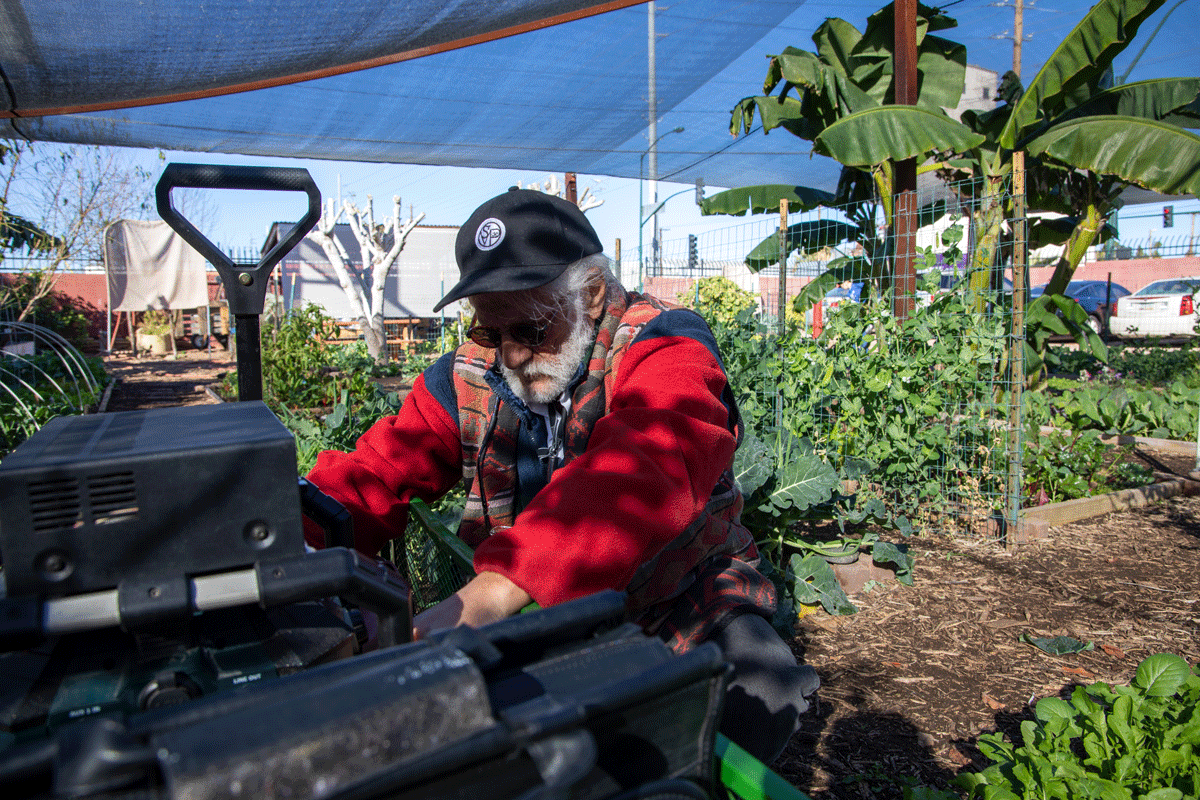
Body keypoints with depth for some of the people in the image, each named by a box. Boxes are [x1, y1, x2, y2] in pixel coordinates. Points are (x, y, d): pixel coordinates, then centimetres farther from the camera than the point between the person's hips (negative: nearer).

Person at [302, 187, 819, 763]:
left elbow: (639, 474, -39)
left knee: (759, 689, -30)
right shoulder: (470, 376, -1)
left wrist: (488, 594, -51)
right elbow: (375, 476, -2)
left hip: (677, 600, -3)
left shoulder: (664, 345, -18)